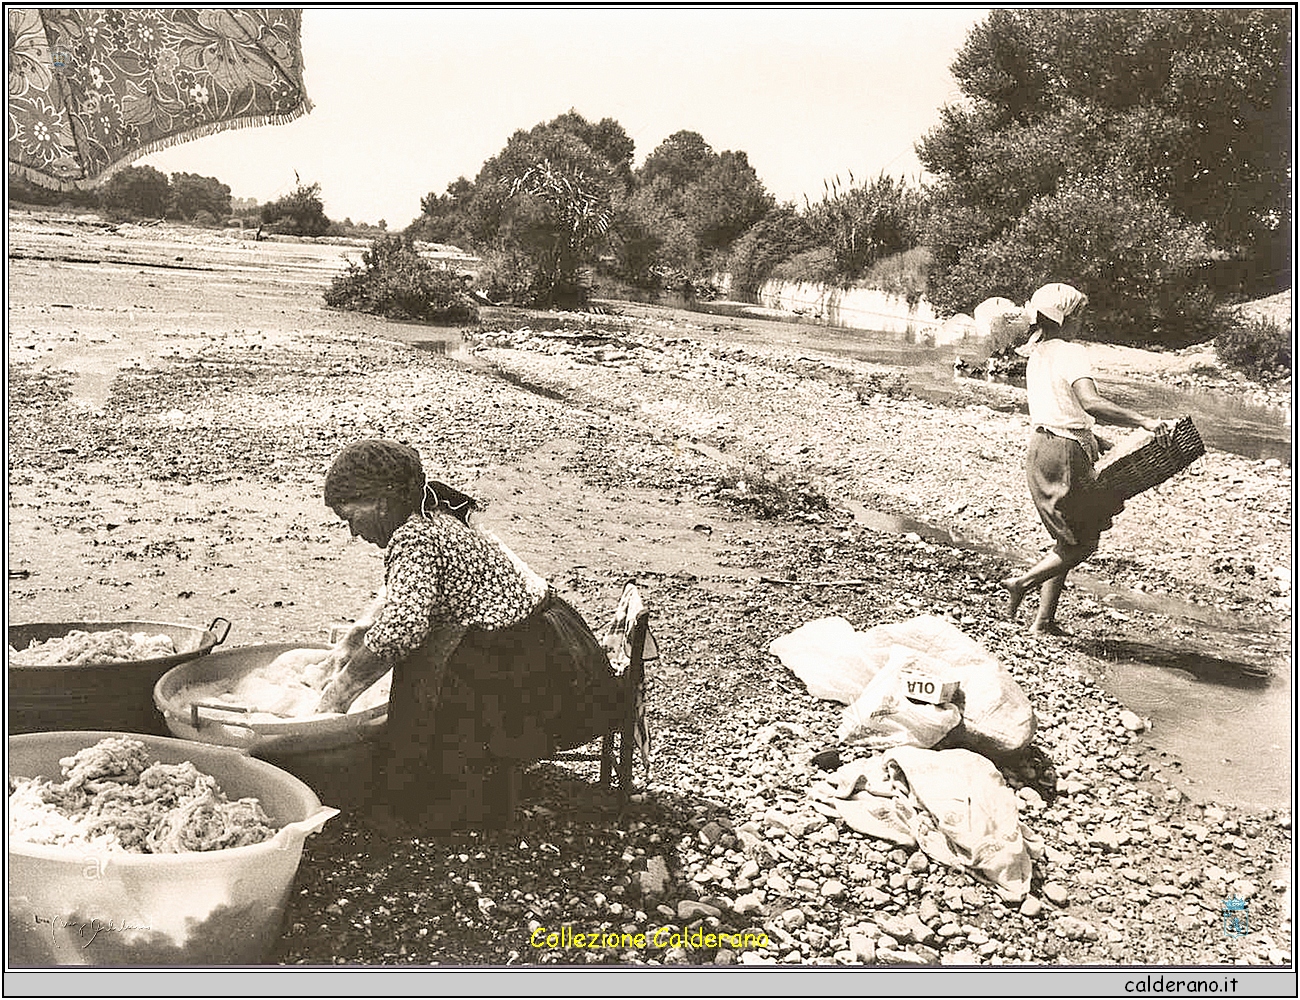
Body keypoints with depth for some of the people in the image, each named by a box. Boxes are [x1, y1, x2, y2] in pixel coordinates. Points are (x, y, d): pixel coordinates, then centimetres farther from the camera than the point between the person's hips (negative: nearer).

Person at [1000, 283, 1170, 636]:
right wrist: (1142, 421, -31)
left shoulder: (1036, 355, 14)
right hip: (1065, 451, -9)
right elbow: (1091, 402, -28)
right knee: (1083, 544, 3)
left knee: (1068, 542, 14)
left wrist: (1090, 438, 28)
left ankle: (1044, 621, 14)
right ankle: (1022, 582, -4)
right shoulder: (1071, 353, -13)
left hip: (1040, 448, 9)